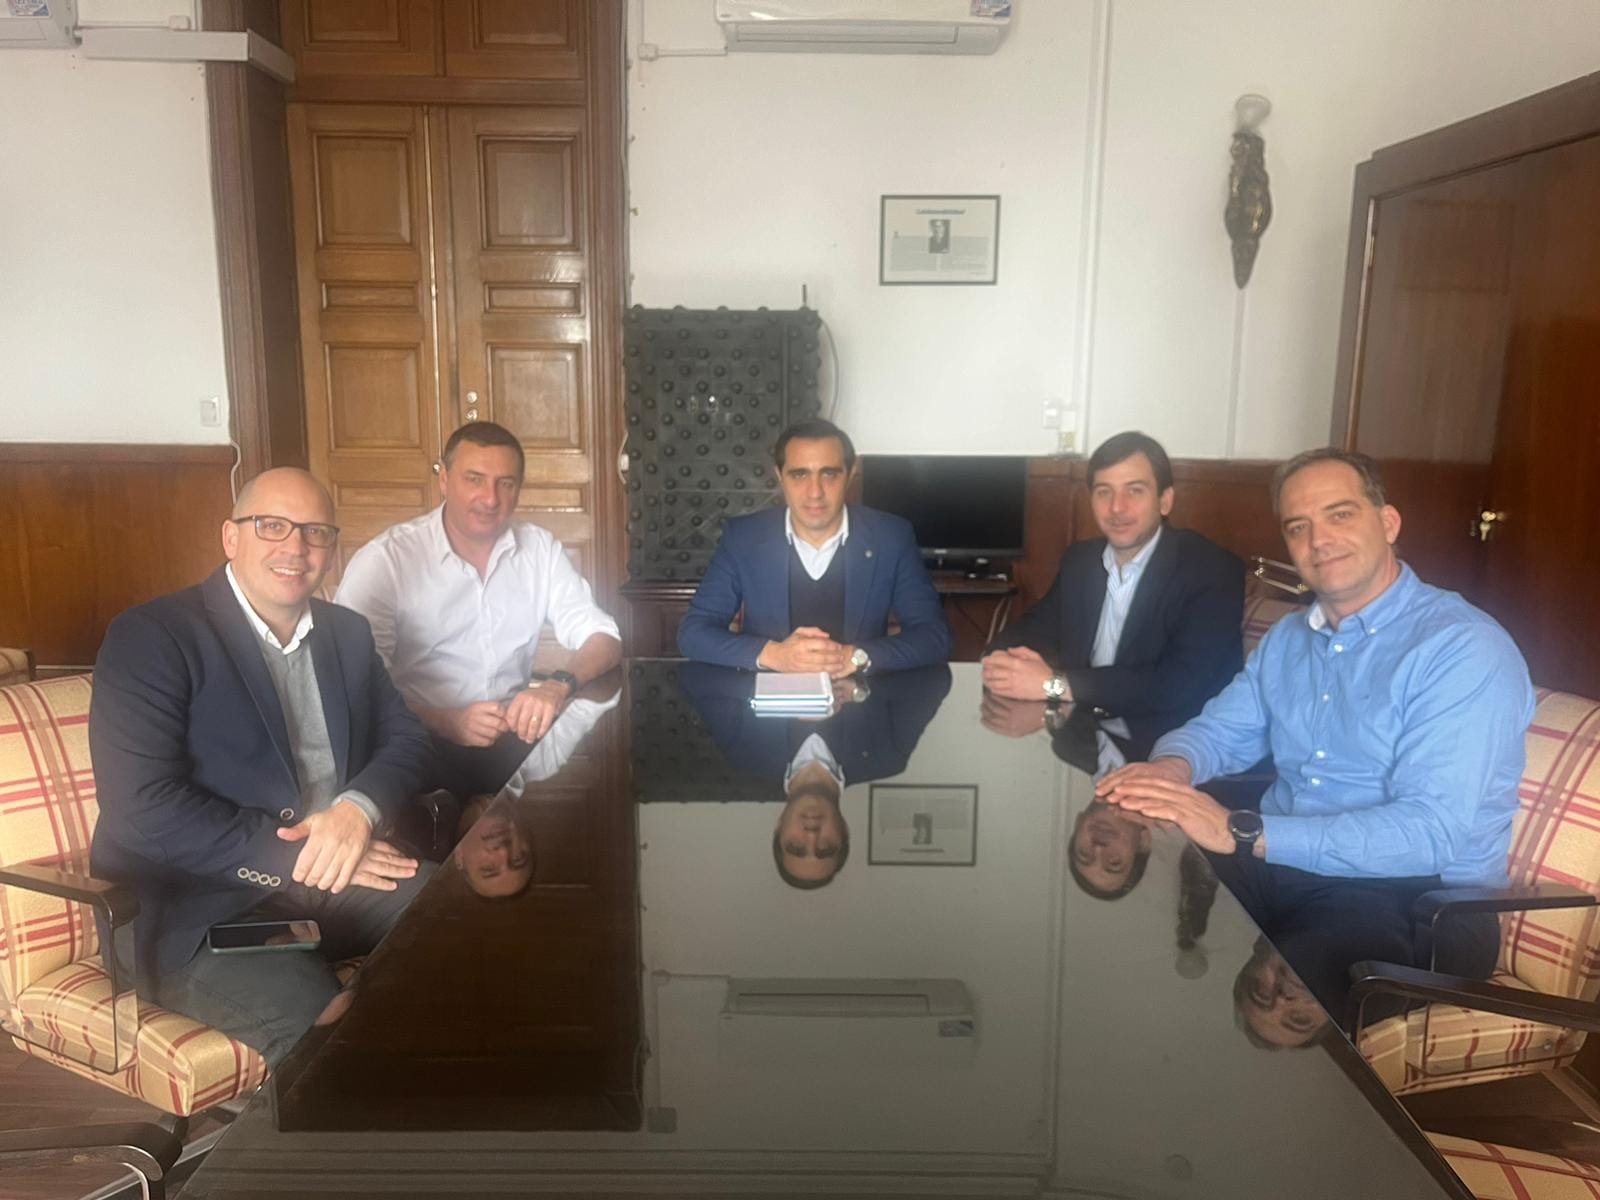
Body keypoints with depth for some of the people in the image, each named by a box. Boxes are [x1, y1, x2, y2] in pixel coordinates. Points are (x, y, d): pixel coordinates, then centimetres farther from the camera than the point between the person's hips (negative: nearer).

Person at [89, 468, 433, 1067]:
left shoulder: (347, 633, 13)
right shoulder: (149, 637, -7)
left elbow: (405, 737, 10)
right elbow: (142, 811, -16)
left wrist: (360, 808, -13)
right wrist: (298, 856, -19)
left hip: (332, 875, 6)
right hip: (192, 908, -6)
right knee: (326, 1023, -33)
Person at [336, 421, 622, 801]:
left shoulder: (540, 548, 7)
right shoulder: (384, 560, -5)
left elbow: (603, 638, 3)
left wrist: (559, 685, -19)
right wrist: (444, 722, -24)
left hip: (515, 735, 5)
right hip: (423, 744, -5)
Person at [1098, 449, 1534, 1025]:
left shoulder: (1465, 650, -13)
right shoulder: (1288, 638, 13)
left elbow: (1430, 832, -23)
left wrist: (1240, 832, -31)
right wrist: (1172, 769, -10)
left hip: (1416, 895, -6)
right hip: (1279, 866, 7)